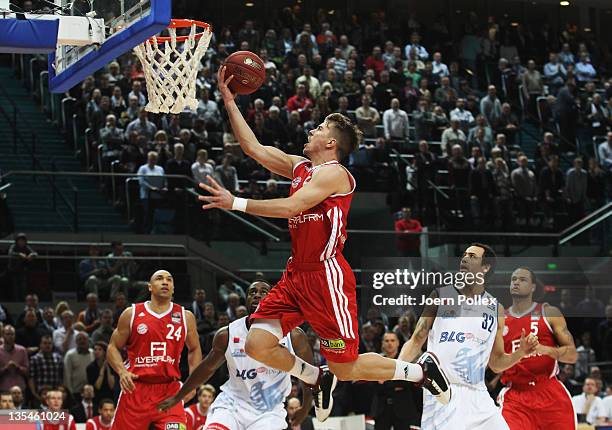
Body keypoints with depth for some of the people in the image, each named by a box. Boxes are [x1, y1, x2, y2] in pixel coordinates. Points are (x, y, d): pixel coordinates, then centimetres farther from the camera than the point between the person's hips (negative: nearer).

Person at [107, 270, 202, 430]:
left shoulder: (185, 317, 8)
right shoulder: (131, 314, 3)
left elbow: (194, 350, 19)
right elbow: (113, 347, 7)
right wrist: (122, 371, -12)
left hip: (169, 390, 0)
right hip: (135, 388, 0)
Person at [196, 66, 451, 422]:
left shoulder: (333, 173, -10)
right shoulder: (300, 167, 15)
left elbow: (291, 207, -21)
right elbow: (254, 149, 16)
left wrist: (236, 203, -21)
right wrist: (229, 102, 14)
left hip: (326, 275, -8)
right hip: (297, 273, 8)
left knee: (346, 368, -4)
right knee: (257, 346, -4)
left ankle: (422, 370, 17)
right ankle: (319, 378, 19)